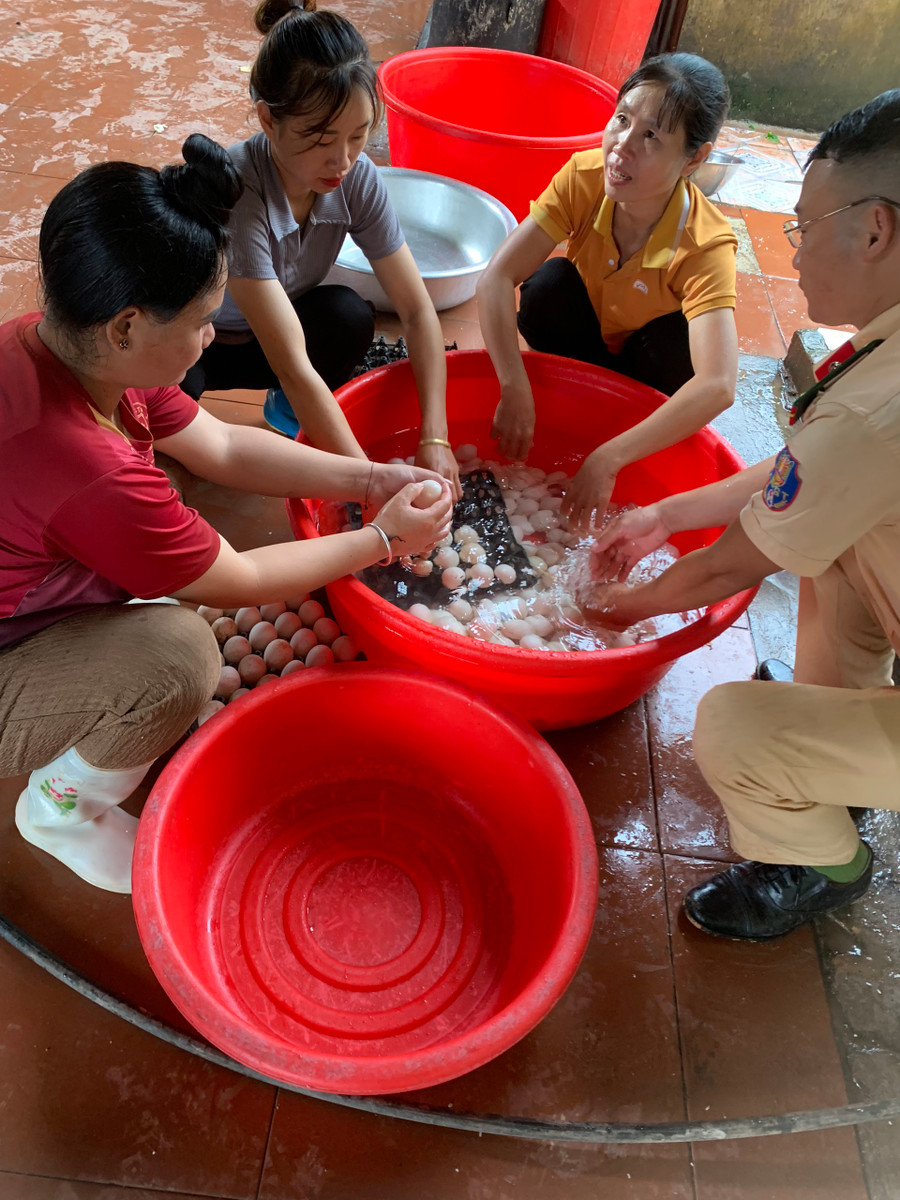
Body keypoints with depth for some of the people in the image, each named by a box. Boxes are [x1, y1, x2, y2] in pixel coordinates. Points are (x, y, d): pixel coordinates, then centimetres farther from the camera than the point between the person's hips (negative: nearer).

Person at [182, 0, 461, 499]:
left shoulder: (357, 178, -20)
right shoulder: (234, 192, -36)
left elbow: (417, 311, -17)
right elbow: (293, 366, -40)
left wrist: (434, 439, -28)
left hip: (259, 341, 4)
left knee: (349, 315, -26)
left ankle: (288, 410, 2)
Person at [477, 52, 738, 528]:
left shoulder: (706, 247, -33)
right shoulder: (584, 176, -25)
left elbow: (717, 386, -45)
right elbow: (496, 278, -31)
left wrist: (607, 460, -49)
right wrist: (516, 393, -40)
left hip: (644, 364, -2)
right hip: (586, 338, 2)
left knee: (677, 344, -34)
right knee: (549, 283, -27)